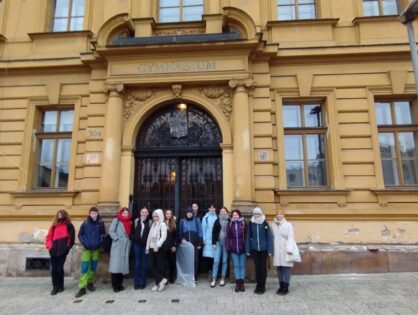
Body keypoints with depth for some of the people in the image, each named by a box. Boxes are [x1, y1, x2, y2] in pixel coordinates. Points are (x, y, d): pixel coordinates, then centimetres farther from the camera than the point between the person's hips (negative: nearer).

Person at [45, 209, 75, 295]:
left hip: (62, 251, -3)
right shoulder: (54, 226, 12)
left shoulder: (69, 226, 2)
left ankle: (60, 286, 18)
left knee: (59, 268, 0)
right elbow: (49, 237, 12)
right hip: (54, 251, 3)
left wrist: (67, 247, -6)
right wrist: (50, 246, -1)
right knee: (53, 269, 4)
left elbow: (71, 238, 0)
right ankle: (55, 287, 15)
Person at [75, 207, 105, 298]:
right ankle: (82, 288, -1)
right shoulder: (85, 223, -4)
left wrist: (100, 242, -4)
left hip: (96, 248, 2)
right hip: (87, 248, -2)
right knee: (84, 268, -7)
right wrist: (83, 242, -7)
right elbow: (80, 234, 5)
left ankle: (90, 283, 29)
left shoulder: (100, 223, -2)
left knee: (93, 267, 11)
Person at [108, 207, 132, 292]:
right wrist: (117, 239, -13)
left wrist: (128, 241, 4)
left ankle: (119, 284, 18)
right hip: (117, 246, -5)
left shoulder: (129, 222, 15)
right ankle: (115, 285, 1)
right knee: (116, 265, -7)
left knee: (123, 265, 8)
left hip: (126, 246, 5)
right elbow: (111, 231, -8)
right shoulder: (116, 220, -1)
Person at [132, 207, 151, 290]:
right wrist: (133, 238, -3)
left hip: (145, 245, -1)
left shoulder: (150, 222, -1)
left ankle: (142, 282, 15)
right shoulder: (136, 221, 5)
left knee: (144, 263, 5)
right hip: (137, 244, 1)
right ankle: (136, 282, 13)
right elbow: (132, 231, 10)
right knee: (137, 263, 4)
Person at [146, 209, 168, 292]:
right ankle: (158, 282, 13)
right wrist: (148, 247, 11)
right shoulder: (153, 225, 16)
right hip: (152, 248, 6)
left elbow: (164, 236, -14)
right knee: (154, 266, 5)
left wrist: (157, 245, -23)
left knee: (160, 266, -1)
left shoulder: (162, 224, -4)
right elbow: (150, 236, 16)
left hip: (159, 248, -6)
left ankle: (159, 282, 9)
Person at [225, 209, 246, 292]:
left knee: (242, 265, 7)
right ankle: (237, 283, 16)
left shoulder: (244, 224, -3)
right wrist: (228, 247, -3)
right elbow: (227, 236, 3)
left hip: (242, 248, -2)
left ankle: (242, 283, 16)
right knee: (236, 265, 8)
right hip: (233, 249, 2)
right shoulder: (230, 224, 4)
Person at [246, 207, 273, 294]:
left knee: (263, 267, 6)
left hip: (263, 249, -2)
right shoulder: (251, 224, -1)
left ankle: (262, 286, 17)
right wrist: (248, 249, 0)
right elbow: (248, 237, 2)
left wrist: (270, 250, -10)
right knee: (257, 267, 10)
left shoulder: (265, 223, -6)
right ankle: (258, 285, 22)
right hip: (254, 249, 2)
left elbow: (269, 237, -6)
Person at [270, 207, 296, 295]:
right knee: (279, 269, 10)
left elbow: (290, 238, -8)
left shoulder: (288, 225, -4)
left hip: (285, 250, -3)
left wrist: (289, 249, -16)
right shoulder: (272, 225, 6)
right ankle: (281, 286, 21)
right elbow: (270, 237, 9)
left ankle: (286, 288, 8)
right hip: (276, 251, 4)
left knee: (286, 269, -1)